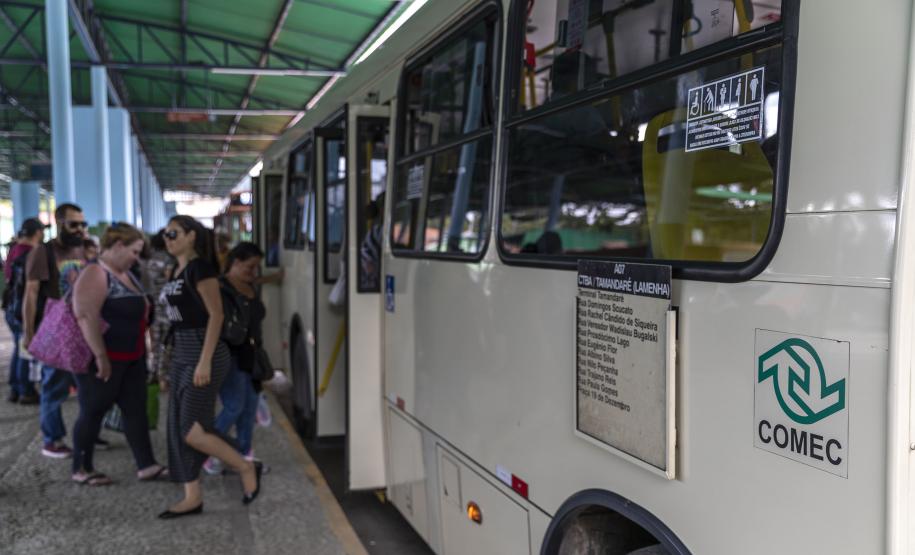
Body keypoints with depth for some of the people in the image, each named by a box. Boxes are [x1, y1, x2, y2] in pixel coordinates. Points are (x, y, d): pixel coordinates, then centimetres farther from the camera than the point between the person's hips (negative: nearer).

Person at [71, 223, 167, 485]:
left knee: (136, 410, 8)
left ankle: (146, 465, 13)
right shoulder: (95, 274, -19)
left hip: (131, 358, 9)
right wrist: (101, 356, -29)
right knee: (92, 412, 3)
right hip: (103, 359, -9)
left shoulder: (126, 273, 11)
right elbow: (86, 317, -28)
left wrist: (143, 349, 21)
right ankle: (81, 469, 17)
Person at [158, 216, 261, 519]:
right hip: (181, 355, 9)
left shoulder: (200, 268, -12)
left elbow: (216, 315, -17)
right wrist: (173, 362, 18)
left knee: (192, 431, -9)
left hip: (203, 353, -9)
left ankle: (247, 468, 9)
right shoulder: (176, 271, 13)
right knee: (178, 430, 7)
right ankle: (193, 498, 15)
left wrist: (205, 361, -22)